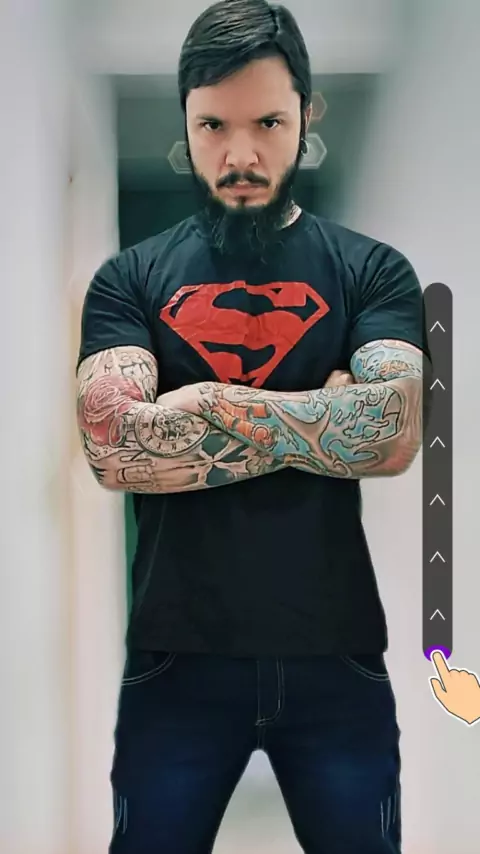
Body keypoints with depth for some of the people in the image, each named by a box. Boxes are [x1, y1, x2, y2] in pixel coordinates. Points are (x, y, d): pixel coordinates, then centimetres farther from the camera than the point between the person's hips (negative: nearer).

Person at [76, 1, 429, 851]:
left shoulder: (373, 271, 1)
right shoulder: (129, 279, 2)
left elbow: (396, 436, -15)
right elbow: (112, 447, -15)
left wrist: (208, 407, -15)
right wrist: (322, 418, -15)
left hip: (336, 654, 0)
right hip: (178, 656, 0)